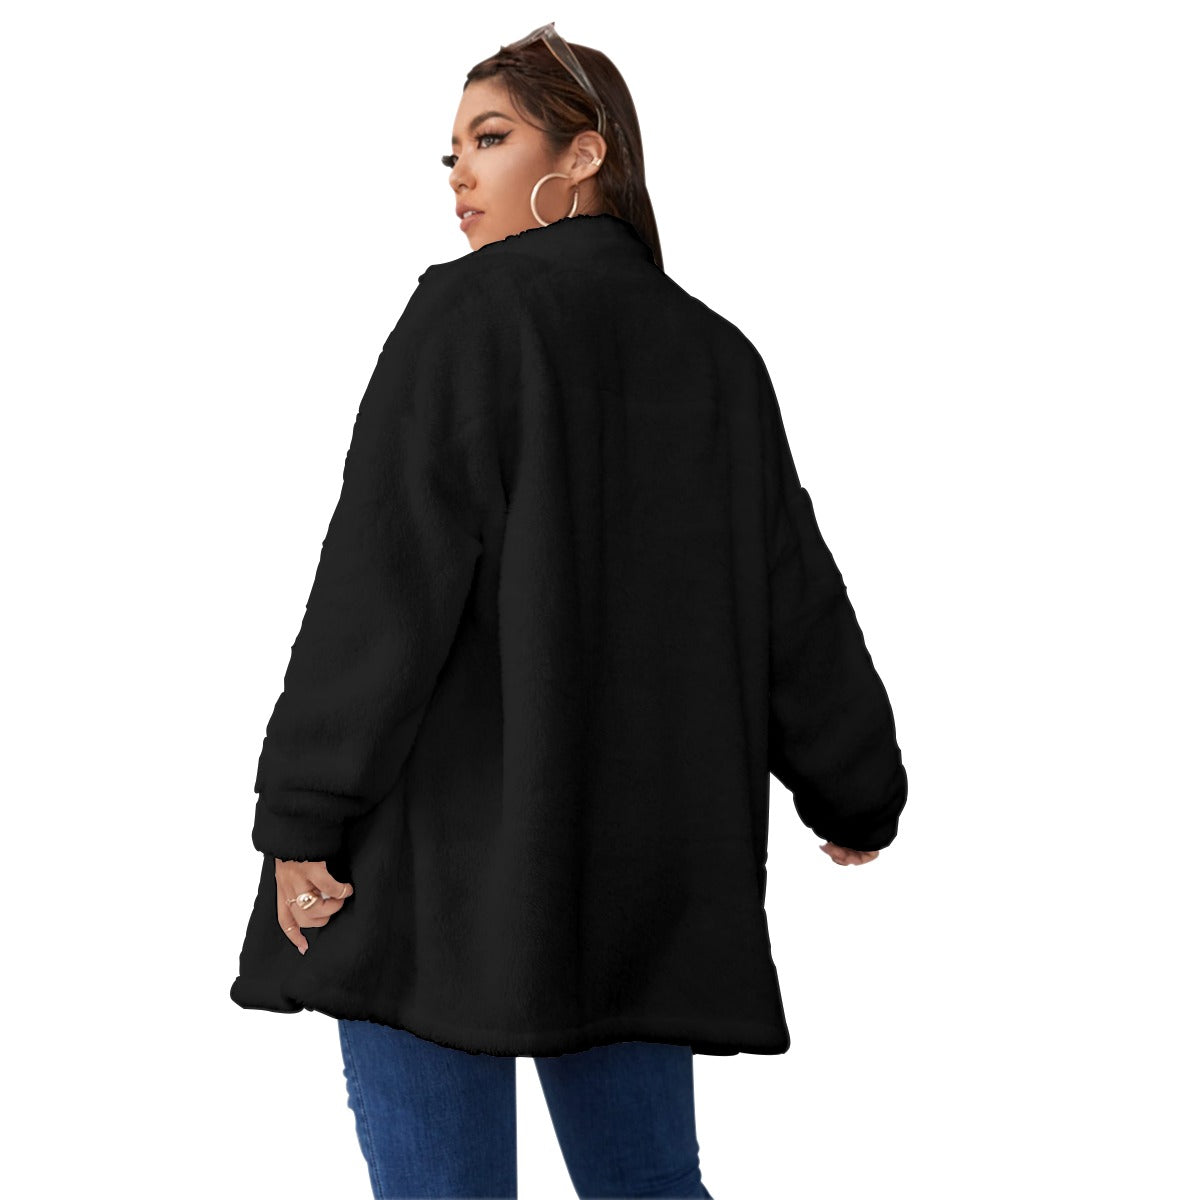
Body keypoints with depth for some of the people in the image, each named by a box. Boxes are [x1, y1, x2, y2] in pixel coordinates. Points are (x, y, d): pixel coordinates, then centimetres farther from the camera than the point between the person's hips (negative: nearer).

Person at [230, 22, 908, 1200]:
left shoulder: (469, 313, -6)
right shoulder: (716, 355, 10)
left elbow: (383, 575, -14)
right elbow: (796, 599, 14)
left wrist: (300, 815, -12)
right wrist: (858, 793, 26)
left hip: (448, 843, -6)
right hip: (639, 866, 6)